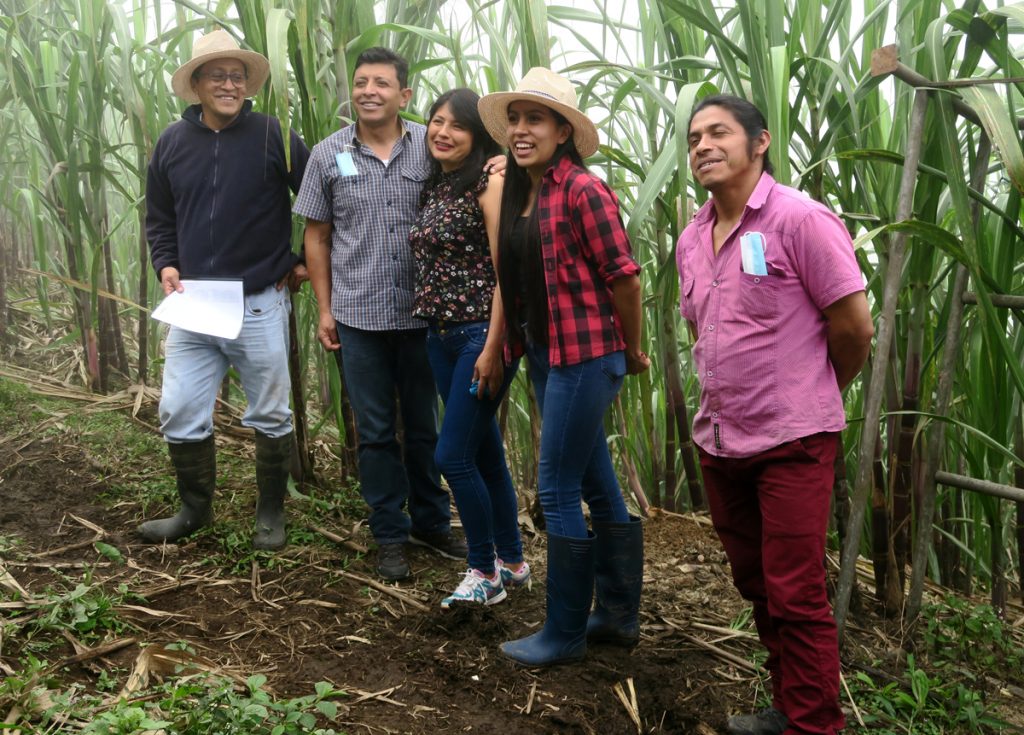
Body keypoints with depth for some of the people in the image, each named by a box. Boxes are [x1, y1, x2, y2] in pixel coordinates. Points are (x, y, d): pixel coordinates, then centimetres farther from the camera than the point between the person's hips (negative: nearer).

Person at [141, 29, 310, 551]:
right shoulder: (172, 142, 6)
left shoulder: (272, 135, -5)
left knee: (270, 416, 8)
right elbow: (159, 218, 16)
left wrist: (307, 261, 0)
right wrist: (166, 266, 2)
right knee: (179, 414, 5)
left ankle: (271, 513, 24)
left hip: (260, 306, -3)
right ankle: (195, 509, 24)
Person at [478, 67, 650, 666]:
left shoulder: (582, 190, -15)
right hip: (546, 354, 8)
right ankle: (620, 616, 30)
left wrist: (632, 352, -4)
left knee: (558, 492, -2)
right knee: (598, 487, 16)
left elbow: (624, 276, -13)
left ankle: (565, 634, 14)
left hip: (586, 354, -8)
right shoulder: (519, 192, 10)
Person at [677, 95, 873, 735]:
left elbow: (854, 328, -11)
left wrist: (810, 397, 3)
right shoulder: (691, 240, 9)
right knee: (756, 584, 17)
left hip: (791, 442, -7)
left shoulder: (800, 220, -13)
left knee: (796, 596, -1)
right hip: (719, 439, 7)